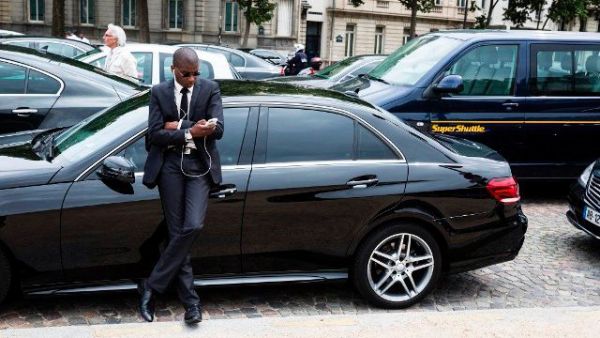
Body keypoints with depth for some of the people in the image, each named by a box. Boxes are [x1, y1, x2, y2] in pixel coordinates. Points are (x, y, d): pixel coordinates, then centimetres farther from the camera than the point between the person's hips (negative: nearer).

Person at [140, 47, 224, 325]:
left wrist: (178, 126, -10)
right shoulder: (159, 92, 4)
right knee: (177, 232, 0)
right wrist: (190, 132, -16)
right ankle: (191, 301, 7)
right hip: (170, 165, 0)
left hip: (199, 165, 0)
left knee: (193, 226, -16)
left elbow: (217, 129, -8)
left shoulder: (210, 89, 3)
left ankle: (151, 287, -2)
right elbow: (155, 134, -6)